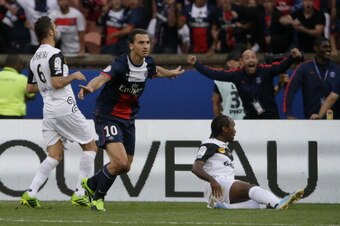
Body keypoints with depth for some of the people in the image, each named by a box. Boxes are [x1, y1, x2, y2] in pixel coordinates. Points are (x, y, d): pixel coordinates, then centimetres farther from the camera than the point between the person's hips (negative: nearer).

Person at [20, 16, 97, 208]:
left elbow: (30, 88, 19)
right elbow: (57, 83, -21)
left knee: (55, 156, 8)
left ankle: (30, 193, -8)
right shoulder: (55, 54, -13)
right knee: (90, 146, 6)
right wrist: (73, 76, -6)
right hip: (65, 108, -8)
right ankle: (80, 193, 2)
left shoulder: (34, 59, 12)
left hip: (49, 111, 8)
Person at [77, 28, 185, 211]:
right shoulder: (120, 64, -26)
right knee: (120, 161, -21)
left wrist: (171, 73, 35)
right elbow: (102, 78, -45)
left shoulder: (148, 64, -3)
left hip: (128, 119, 8)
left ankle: (91, 184, 38)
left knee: (125, 166, 14)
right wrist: (90, 87, -65)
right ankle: (98, 197, 2)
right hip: (107, 116, -8)